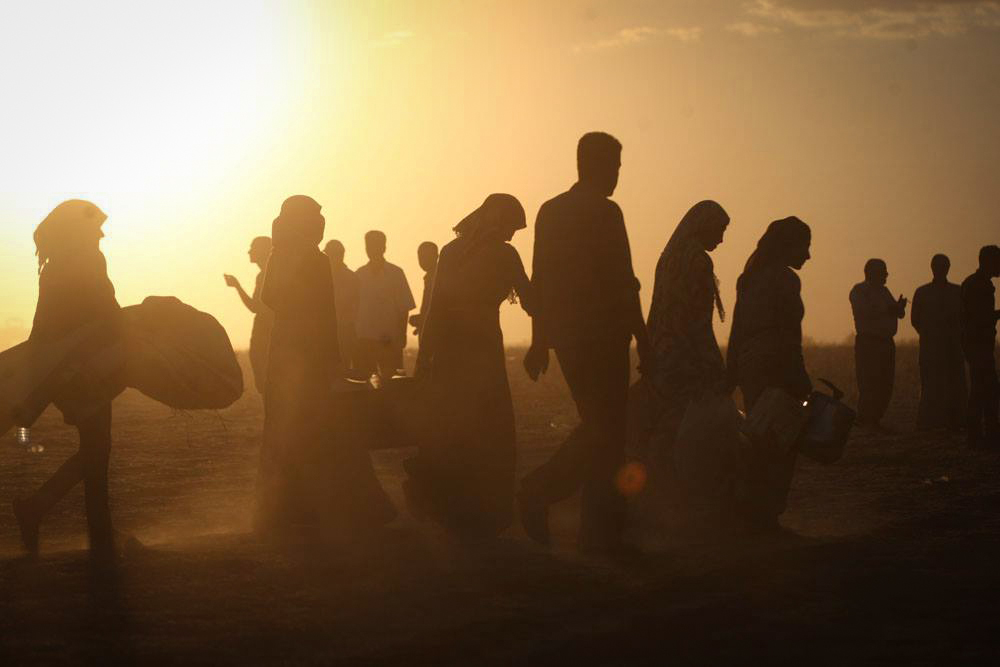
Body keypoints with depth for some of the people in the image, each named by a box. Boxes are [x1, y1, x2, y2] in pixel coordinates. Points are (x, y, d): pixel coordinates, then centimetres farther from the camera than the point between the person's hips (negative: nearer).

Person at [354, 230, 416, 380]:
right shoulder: (359, 275, 8)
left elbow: (404, 308, 3)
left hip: (390, 340, -2)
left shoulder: (396, 273, 2)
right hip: (363, 339, 2)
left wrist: (401, 336, -3)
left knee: (390, 378, -4)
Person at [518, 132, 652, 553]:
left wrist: (540, 342, 17)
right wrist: (642, 340, -9)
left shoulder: (551, 210, 11)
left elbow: (540, 281, 13)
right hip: (601, 336, -8)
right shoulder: (605, 212, -11)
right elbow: (622, 284, -13)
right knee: (607, 432, -1)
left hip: (566, 334, 8)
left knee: (599, 427, 16)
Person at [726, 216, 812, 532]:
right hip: (775, 367, -8)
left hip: (748, 365, 8)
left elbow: (736, 331, 16)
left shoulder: (750, 278, 15)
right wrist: (802, 384, -12)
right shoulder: (785, 279, -10)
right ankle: (763, 515, 0)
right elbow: (788, 337, -14)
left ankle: (749, 514, 17)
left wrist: (732, 376, 19)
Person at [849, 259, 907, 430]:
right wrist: (888, 309, -17)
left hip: (886, 343, 8)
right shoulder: (859, 291, -3)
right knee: (869, 384, -11)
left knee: (885, 385, 5)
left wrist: (899, 307, -5)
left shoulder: (883, 291, 20)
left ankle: (875, 420, 10)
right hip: (868, 343, -8)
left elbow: (899, 313, 18)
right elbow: (866, 312, -18)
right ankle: (865, 421, -8)